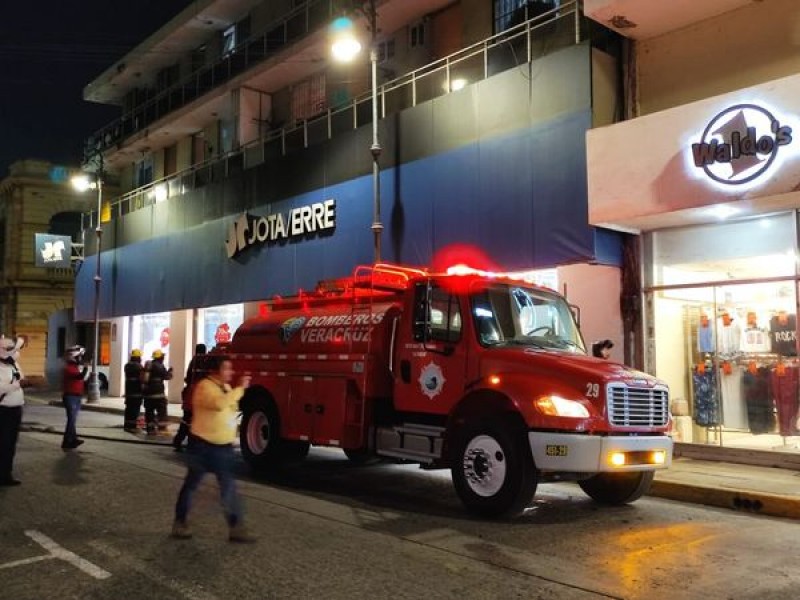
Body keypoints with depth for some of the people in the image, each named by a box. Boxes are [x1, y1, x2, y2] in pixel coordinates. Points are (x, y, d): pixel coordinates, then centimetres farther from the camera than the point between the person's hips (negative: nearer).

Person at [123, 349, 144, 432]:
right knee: (135, 409, -5)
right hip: (137, 391, -8)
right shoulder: (139, 366, -15)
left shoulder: (127, 366, 12)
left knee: (129, 408, 14)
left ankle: (127, 425, 20)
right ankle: (132, 426, -6)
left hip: (128, 390, 8)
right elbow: (141, 378, -17)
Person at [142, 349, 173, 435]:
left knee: (149, 411, 10)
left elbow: (142, 377, 17)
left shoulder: (148, 365, 13)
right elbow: (167, 376, -9)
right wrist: (170, 371, 9)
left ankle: (150, 428, 12)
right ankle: (162, 427, -7)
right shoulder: (160, 366, -11)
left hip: (147, 392, 7)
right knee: (162, 410, -2)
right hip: (157, 392, -7)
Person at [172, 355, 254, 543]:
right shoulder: (204, 387, -17)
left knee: (229, 487, 6)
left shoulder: (226, 387, 9)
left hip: (224, 446, 8)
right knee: (191, 485, 5)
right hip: (203, 445, -8)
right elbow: (219, 404, -36)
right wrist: (240, 388, -31)